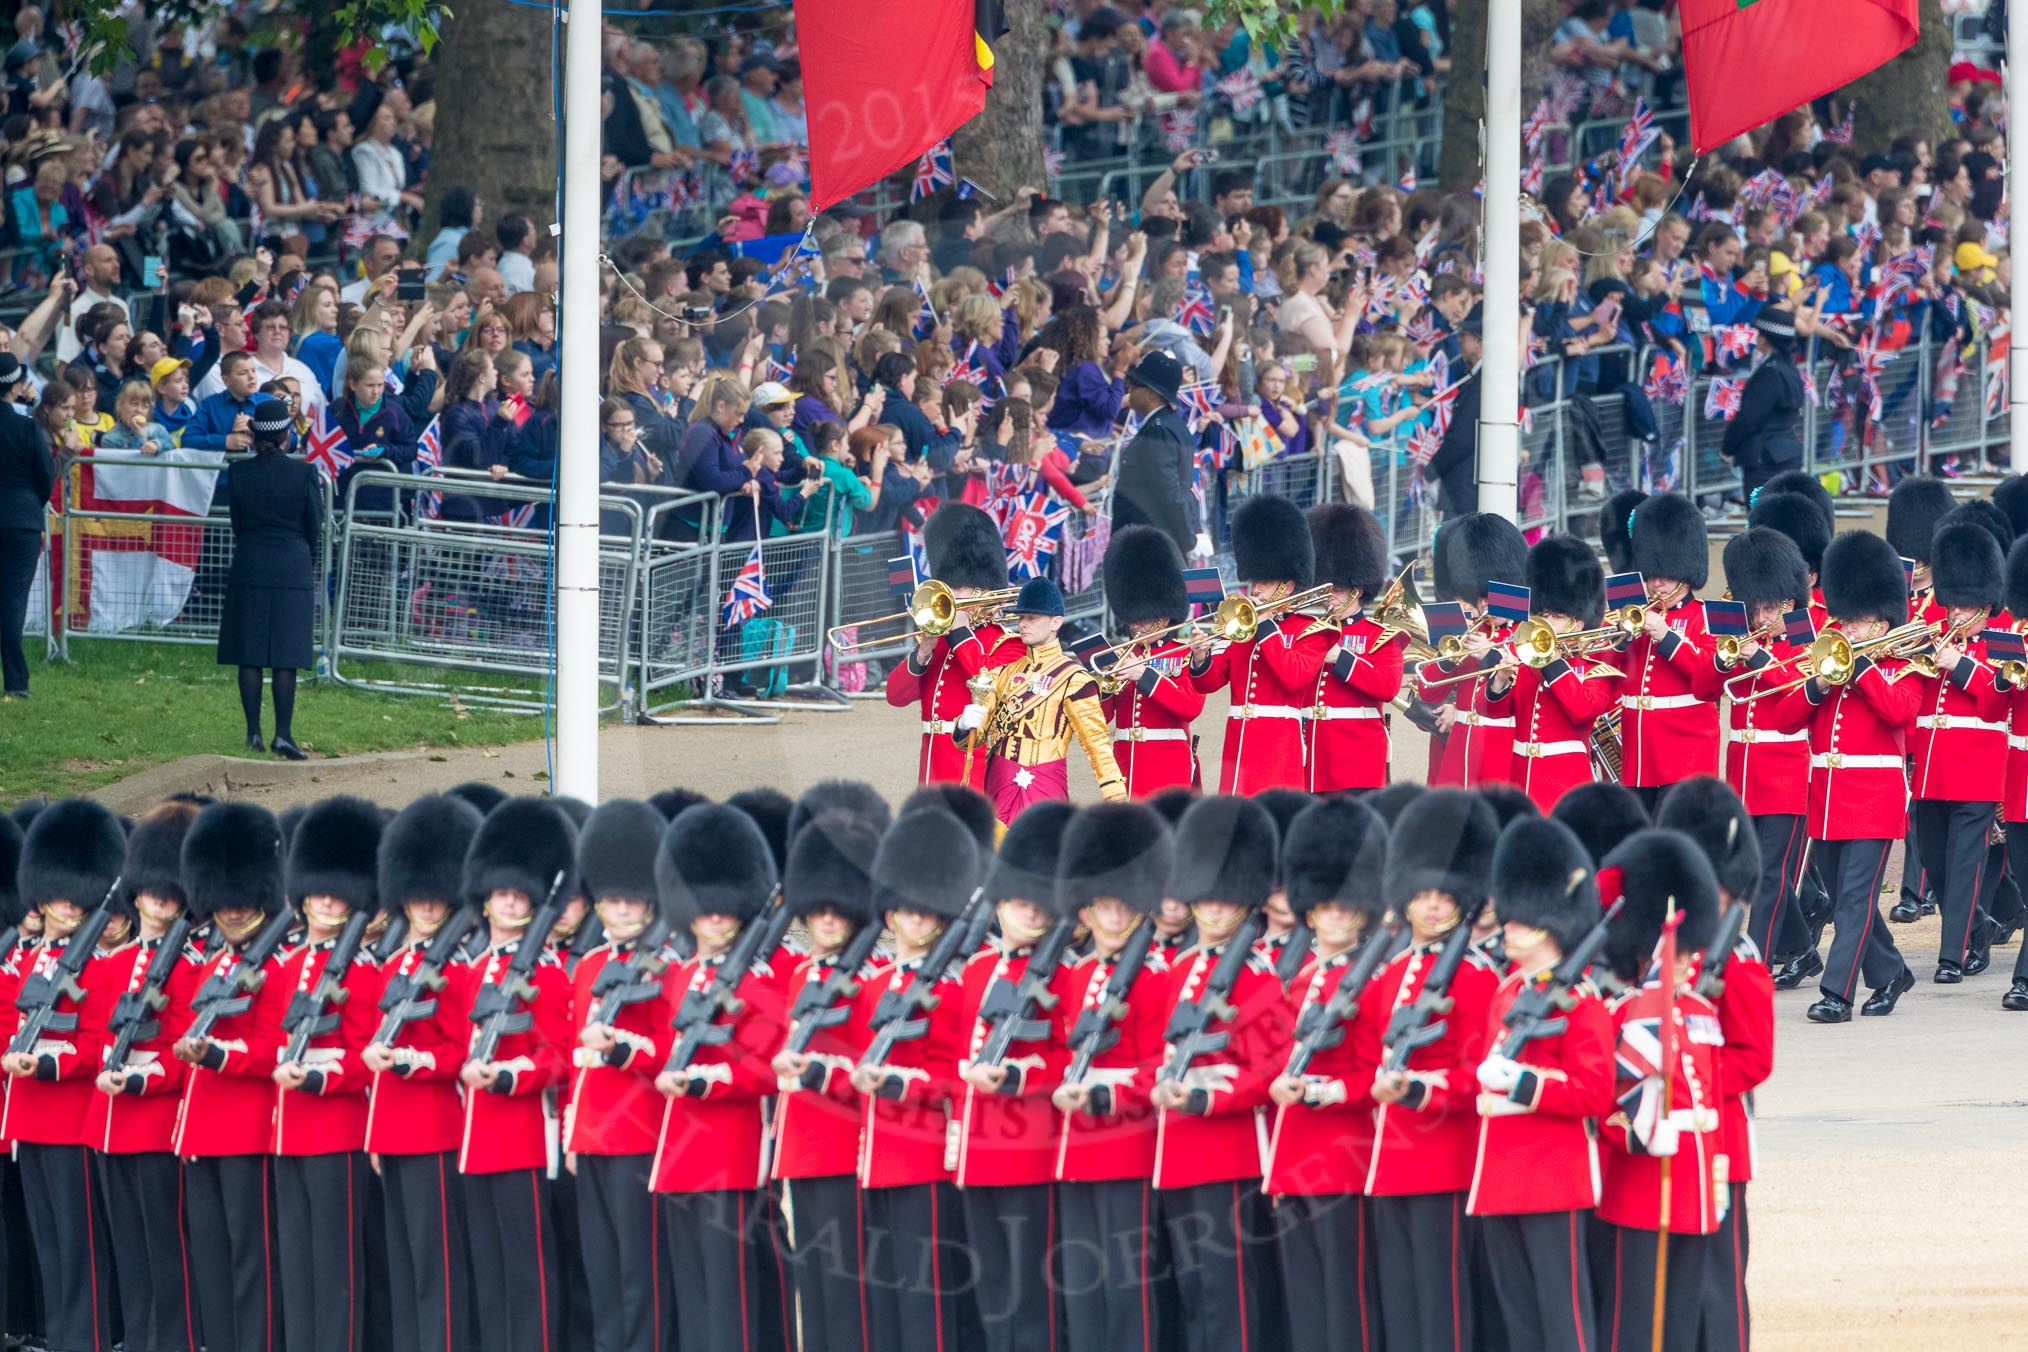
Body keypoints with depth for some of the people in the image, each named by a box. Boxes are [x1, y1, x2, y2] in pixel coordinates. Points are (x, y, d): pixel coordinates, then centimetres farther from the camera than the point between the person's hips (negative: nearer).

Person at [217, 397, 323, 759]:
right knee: (285, 658, 0)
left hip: (248, 568, 1)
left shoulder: (239, 473, -3)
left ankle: (254, 732, 6)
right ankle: (283, 733, -3)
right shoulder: (303, 473, -8)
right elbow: (315, 525, 1)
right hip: (293, 569, -1)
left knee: (249, 655, 6)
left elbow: (237, 524, 6)